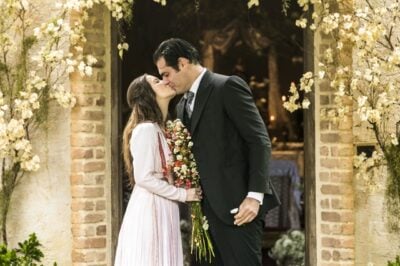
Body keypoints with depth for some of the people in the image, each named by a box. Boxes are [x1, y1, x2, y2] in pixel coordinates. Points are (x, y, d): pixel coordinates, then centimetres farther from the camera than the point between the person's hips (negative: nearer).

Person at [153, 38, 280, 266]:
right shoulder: (183, 105, 19)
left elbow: (260, 141, -12)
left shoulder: (228, 87, -6)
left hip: (237, 204, -8)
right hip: (207, 208, 8)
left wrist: (255, 195, -19)